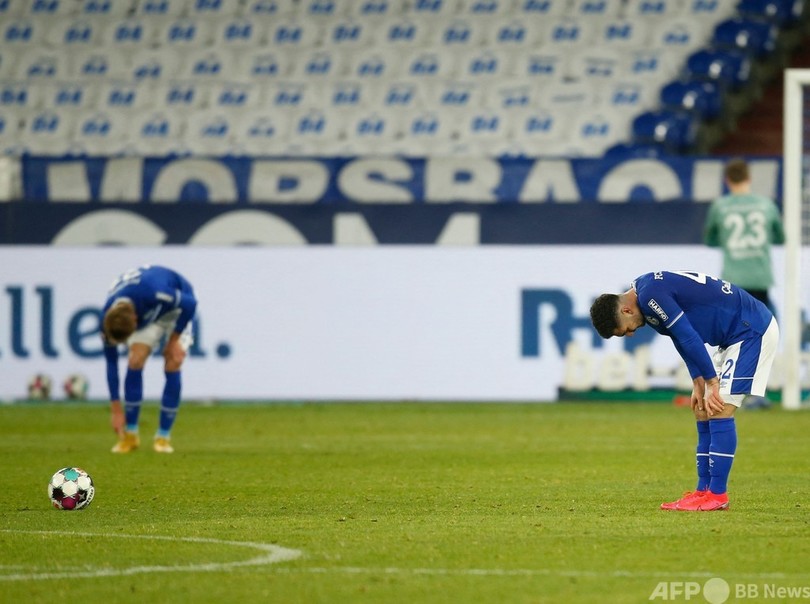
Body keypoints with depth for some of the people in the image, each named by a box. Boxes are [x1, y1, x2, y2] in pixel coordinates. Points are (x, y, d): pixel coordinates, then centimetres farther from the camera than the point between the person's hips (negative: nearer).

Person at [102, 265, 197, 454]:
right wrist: (116, 409, -15)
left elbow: (190, 303, -27)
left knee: (172, 364, -18)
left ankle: (164, 436, -8)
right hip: (147, 315, 3)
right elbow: (111, 363, -17)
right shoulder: (108, 320, -29)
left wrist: (174, 340, -22)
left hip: (176, 306, -3)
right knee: (135, 360, -18)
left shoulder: (152, 293, -44)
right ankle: (130, 434, -7)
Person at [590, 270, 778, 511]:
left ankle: (717, 495, -11)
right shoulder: (649, 291, 9)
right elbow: (682, 339, 16)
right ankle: (703, 491, 10)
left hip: (753, 332, -10)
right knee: (703, 411, 9)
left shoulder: (651, 295, -22)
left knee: (720, 410, -13)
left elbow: (689, 339, -22)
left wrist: (712, 383, -14)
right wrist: (698, 384, 10)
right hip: (735, 336, 10)